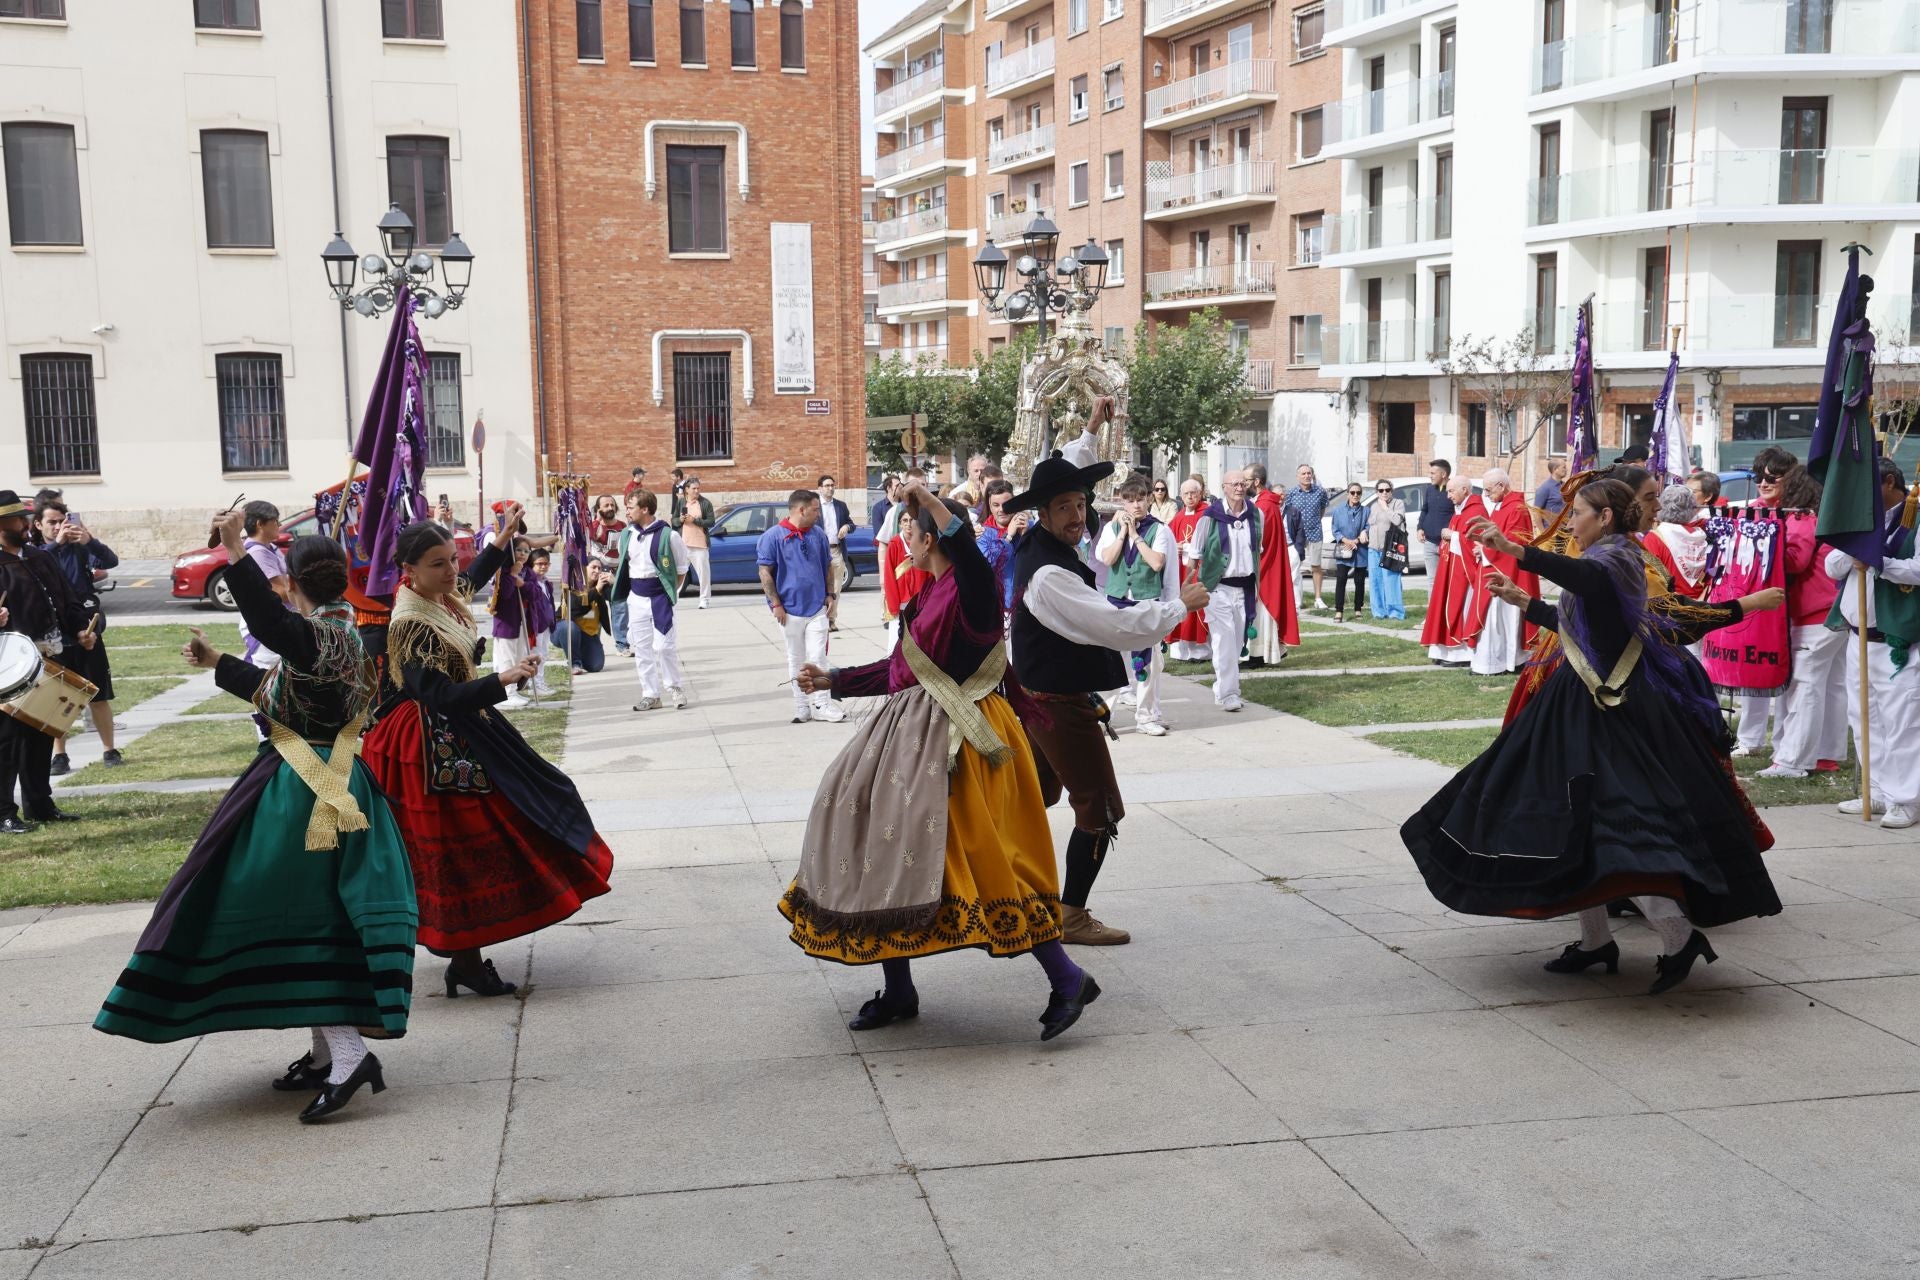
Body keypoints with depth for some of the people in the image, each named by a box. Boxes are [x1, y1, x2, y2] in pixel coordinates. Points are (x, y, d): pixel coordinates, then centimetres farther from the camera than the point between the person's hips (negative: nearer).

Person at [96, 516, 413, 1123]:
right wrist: (217, 662, 34)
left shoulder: (316, 637, -17)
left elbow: (273, 624, -41)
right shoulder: (342, 636, 13)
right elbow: (279, 690, 27)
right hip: (331, 785, 10)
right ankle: (327, 1053, 22)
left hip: (303, 793, -10)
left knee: (294, 915, -5)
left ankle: (346, 1051, -12)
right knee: (314, 914, 15)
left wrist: (235, 551, -42)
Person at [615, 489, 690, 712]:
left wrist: (673, 593, -2)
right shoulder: (626, 534, 5)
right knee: (641, 648, 7)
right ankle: (650, 695, 15)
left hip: (660, 596, -5)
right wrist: (624, 590, 11)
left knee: (664, 645, -6)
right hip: (636, 598, 5)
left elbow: (682, 568, -2)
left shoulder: (667, 535, -11)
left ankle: (675, 687, 16)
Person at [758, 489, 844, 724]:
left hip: (817, 608, 3)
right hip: (790, 609, -3)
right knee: (796, 660, 8)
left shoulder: (818, 535, 6)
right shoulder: (773, 536, -8)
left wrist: (830, 595, 6)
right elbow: (765, 573, -8)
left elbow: (828, 567, 16)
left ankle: (820, 705, 4)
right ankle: (802, 706, 16)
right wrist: (775, 604, -12)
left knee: (817, 658, 0)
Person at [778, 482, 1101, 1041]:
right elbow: (901, 669, 23)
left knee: (978, 858, -12)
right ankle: (898, 991, 22)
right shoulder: (927, 593, 15)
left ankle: (1067, 979, -2)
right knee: (891, 852, 11)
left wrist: (933, 503, -36)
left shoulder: (971, 587, -12)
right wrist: (833, 680, 28)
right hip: (913, 731, 10)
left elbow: (967, 553, -38)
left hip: (958, 738, -10)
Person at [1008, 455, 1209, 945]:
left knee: (1033, 796, 24)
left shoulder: (1034, 546, 0)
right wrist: (1181, 605, -17)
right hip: (1062, 705, -10)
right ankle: (1072, 916, 11)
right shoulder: (1050, 576, -28)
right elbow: (1117, 626, -30)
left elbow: (1065, 475, 18)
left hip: (1036, 697, 10)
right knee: (1100, 811, 2)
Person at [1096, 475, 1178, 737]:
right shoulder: (1112, 528, 5)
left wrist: (1136, 535, -11)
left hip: (1148, 602, -2)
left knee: (1147, 659, -1)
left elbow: (1157, 563, -15)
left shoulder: (1159, 530, -2)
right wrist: (1124, 531, -10)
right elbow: (1107, 558, -9)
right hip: (1117, 601, 2)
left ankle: (1146, 715, 10)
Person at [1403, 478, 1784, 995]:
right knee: (1575, 821, 12)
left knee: (1614, 822, -14)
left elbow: (1590, 579, -39)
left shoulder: (1616, 556, -13)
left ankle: (1680, 936, -11)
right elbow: (1578, 620, 31)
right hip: (1585, 704, 10)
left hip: (1614, 710, -10)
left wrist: (1514, 549, -50)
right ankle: (1596, 942, 20)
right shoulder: (1606, 560, 17)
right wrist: (1520, 600, 35)